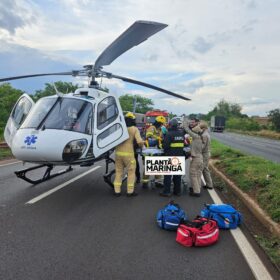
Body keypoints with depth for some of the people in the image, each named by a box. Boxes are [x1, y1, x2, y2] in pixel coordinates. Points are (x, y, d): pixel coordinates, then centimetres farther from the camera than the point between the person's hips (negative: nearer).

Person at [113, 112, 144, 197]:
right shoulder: (134, 129, -3)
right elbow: (139, 141, -11)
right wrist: (141, 145, 9)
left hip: (118, 152, 4)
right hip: (128, 153, -3)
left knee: (119, 171, 13)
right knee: (131, 172, 10)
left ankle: (117, 191, 17)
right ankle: (130, 191, 13)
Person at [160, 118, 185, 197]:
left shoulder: (169, 134, -13)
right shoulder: (181, 133, 8)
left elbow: (165, 145, -15)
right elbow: (183, 144, 14)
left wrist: (166, 152, 3)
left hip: (170, 156, -6)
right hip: (180, 156, 6)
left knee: (168, 174, 1)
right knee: (178, 174, 14)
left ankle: (166, 191, 3)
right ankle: (177, 191, 21)